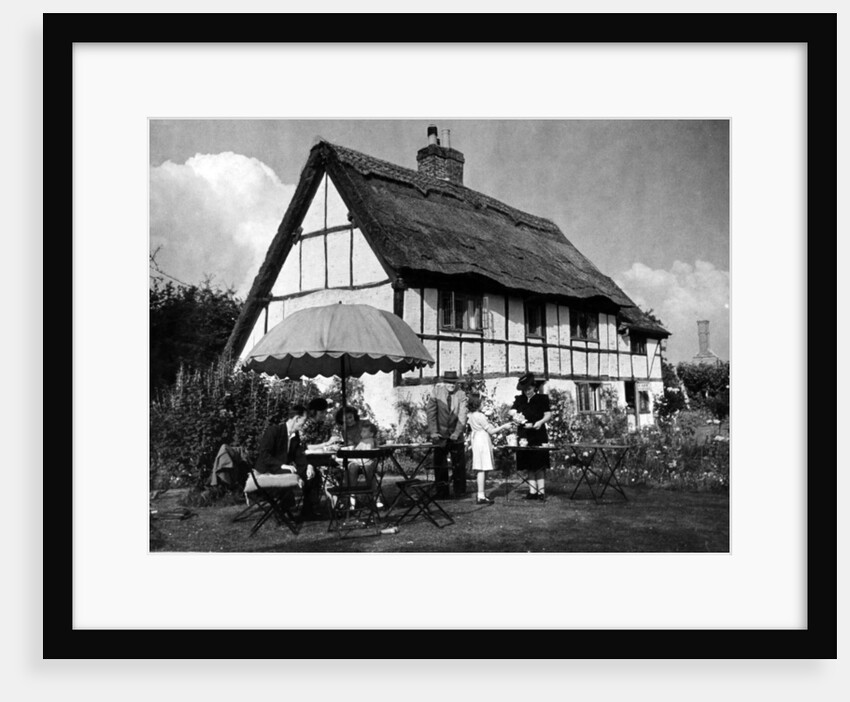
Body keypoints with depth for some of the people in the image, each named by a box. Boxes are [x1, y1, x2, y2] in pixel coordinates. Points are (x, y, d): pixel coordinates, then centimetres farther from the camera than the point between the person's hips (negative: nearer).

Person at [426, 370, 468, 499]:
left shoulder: (461, 395, -2)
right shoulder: (436, 392, -4)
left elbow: (462, 415, -7)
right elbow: (431, 412, -5)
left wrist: (457, 433, -17)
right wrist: (433, 432, -11)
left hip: (456, 436, 1)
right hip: (440, 435, -1)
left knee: (459, 464, -1)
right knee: (439, 465, 0)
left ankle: (460, 491, 11)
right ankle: (442, 493, 8)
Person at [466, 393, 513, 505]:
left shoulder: (471, 415, 9)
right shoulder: (480, 416, -18)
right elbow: (491, 431, -13)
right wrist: (504, 426, -2)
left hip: (476, 440, 9)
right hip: (483, 441, -9)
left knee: (482, 469, 14)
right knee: (482, 469, -7)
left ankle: (480, 494, 18)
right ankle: (481, 497, -6)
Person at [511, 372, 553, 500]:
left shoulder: (542, 399, 2)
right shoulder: (519, 400, 11)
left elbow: (548, 415, -2)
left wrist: (540, 422, -20)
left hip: (539, 436, -3)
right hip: (524, 436, 4)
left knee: (539, 465, -5)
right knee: (529, 466, 5)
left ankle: (541, 491, -2)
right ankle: (532, 491, 10)